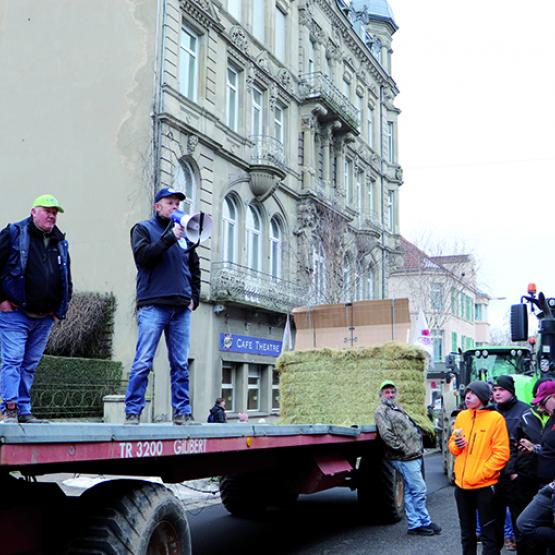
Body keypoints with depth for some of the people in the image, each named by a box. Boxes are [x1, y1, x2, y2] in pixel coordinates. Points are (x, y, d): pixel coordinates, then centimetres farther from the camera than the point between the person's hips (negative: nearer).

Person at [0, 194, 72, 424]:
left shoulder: (60, 243, 15)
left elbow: (67, 281, 23)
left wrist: (60, 310, 14)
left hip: (44, 319, 5)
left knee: (30, 365, 9)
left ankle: (24, 411, 14)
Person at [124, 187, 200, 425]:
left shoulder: (183, 234, 20)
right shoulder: (143, 228, 8)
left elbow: (194, 267, 25)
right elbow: (143, 256, -10)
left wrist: (194, 297, 14)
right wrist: (169, 237, -13)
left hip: (181, 308, 5)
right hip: (153, 306, -4)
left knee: (181, 365, 5)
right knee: (143, 363, -8)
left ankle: (182, 411, 9)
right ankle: (132, 412, -3)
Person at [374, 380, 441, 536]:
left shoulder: (397, 408, 22)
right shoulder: (382, 411, -6)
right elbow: (386, 434, -18)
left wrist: (419, 447, 14)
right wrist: (404, 449, -17)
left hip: (414, 456, 9)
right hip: (405, 458, -9)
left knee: (410, 491, 12)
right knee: (419, 489, -7)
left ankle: (414, 524, 17)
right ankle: (424, 522, 3)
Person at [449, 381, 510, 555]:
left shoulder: (495, 418, -9)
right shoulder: (462, 416, 7)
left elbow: (501, 454, -12)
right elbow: (452, 445, 17)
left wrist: (480, 474, -17)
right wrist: (457, 445, -6)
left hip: (484, 486, -5)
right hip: (461, 484, 6)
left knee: (488, 535, 2)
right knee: (466, 533, 17)